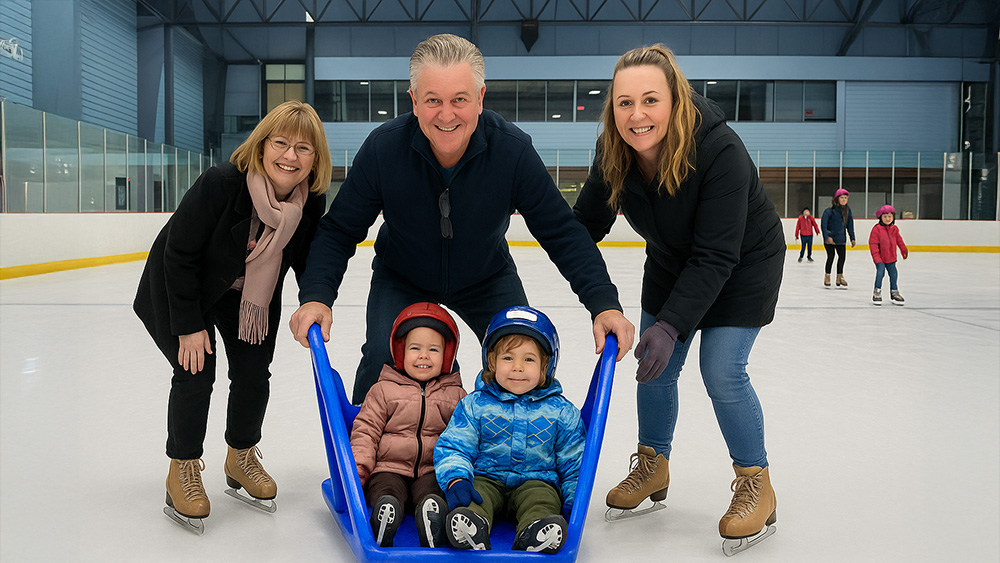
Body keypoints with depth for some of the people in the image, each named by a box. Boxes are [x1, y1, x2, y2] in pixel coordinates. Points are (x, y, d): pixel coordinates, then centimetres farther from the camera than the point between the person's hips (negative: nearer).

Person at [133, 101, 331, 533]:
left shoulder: (312, 202, -20)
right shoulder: (221, 182, -34)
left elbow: (307, 262, -2)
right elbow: (179, 254, -26)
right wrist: (189, 326, -22)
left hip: (250, 294, 5)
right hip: (181, 288, -4)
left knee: (254, 375, 4)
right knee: (196, 374, -9)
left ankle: (241, 458, 29)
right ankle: (183, 470, 14)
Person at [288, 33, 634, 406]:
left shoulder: (513, 149, -29)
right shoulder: (383, 147, -28)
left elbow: (561, 233, -21)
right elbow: (339, 230, -18)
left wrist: (604, 303, -32)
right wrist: (316, 296, -34)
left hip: (487, 277, 1)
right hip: (401, 278, 0)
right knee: (381, 361, -18)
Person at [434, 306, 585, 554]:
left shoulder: (561, 411, 6)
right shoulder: (474, 405, 4)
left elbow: (574, 464, 12)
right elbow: (452, 447, 0)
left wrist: (573, 503, -3)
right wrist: (456, 480, -21)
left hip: (536, 480, 0)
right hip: (485, 479, 0)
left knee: (542, 498, -31)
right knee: (472, 499, -30)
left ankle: (533, 537, -59)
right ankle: (470, 532, -60)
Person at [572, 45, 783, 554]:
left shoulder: (719, 149, -35)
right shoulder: (612, 153, -18)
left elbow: (716, 257, -35)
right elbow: (588, 222, -5)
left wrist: (671, 324, -39)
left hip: (743, 264, -5)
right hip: (672, 261, 5)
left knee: (722, 373, -12)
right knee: (654, 368, 6)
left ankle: (755, 485, 10)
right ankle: (652, 467, 28)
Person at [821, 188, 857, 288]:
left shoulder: (847, 210, 6)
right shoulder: (830, 210, -13)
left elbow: (850, 225, 13)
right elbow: (823, 224, -15)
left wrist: (852, 238, 11)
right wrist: (827, 237, -20)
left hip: (841, 239, 5)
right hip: (830, 238, -5)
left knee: (842, 257, 7)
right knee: (831, 257, 0)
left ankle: (839, 278, 21)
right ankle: (827, 277, 16)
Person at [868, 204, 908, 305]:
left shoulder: (894, 229, 4)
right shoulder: (877, 229, -13)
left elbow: (899, 240, 19)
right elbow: (873, 243, -14)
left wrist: (904, 251, 23)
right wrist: (876, 257, -19)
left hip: (891, 257, 6)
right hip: (880, 257, -5)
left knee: (893, 274, 10)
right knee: (880, 271, -19)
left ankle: (894, 292, 27)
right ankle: (877, 292, -5)